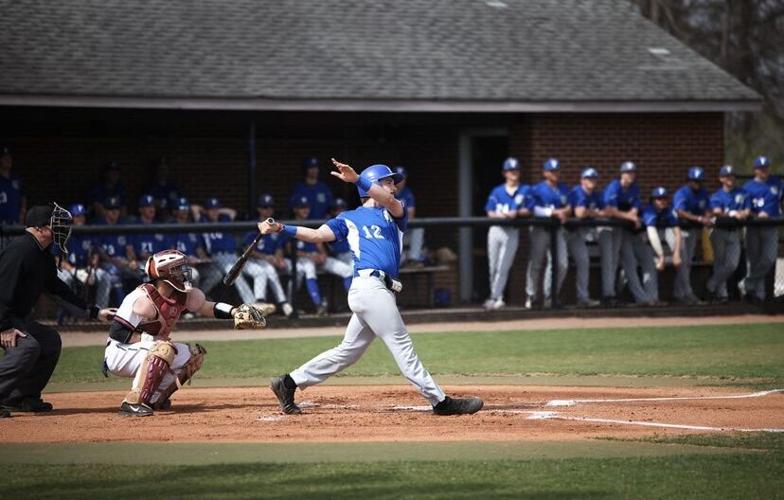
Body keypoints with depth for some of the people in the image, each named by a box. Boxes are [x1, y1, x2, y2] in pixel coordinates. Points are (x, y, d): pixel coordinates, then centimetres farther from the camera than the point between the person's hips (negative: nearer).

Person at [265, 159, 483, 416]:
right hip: (370, 286, -7)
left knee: (348, 352, 9)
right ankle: (439, 401, -9)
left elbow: (390, 201, -1)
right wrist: (280, 228, -7)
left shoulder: (393, 213, 22)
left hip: (382, 291, 7)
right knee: (401, 345, -7)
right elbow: (317, 235, 4)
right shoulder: (349, 219, 11)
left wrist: (358, 179, -15)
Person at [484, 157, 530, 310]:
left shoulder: (525, 191, 5)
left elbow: (528, 211, 0)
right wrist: (499, 215, -16)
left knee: (503, 267, -8)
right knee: (493, 267, 5)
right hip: (496, 229, 3)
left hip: (512, 232, -3)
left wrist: (516, 213, -18)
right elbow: (490, 212, 4)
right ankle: (497, 297, 17)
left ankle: (495, 299, -8)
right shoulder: (497, 191, 9)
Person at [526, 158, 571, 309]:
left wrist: (563, 212, -14)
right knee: (536, 264, -3)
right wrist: (555, 213, -19)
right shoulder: (537, 189, -5)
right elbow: (534, 210, -15)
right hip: (541, 229, -5)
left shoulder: (563, 189, 11)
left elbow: (568, 209, 10)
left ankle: (551, 296, 11)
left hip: (558, 229, 5)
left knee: (562, 264, -2)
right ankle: (531, 296, 7)